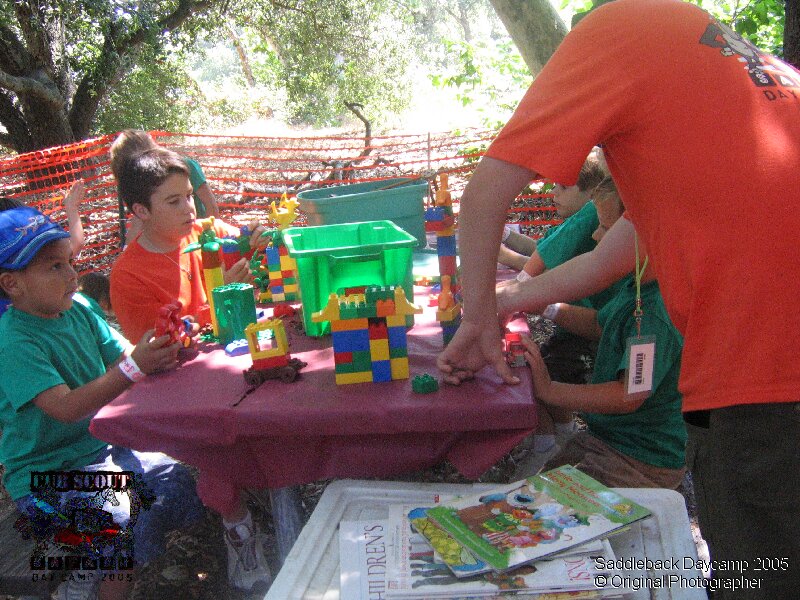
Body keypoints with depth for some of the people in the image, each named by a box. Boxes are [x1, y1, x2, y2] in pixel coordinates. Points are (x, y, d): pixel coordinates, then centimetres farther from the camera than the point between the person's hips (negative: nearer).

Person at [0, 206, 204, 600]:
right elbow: (67, 408, -30)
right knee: (129, 528, -26)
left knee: (181, 487, -4)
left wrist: (164, 355, -21)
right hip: (48, 475, -7)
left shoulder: (79, 311, 1)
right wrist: (134, 368, -39)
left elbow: (122, 359, 0)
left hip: (102, 448, 8)